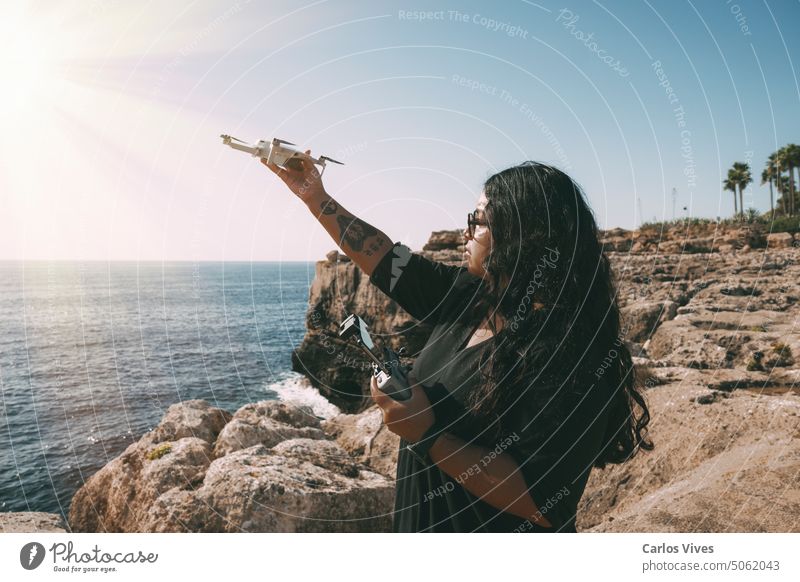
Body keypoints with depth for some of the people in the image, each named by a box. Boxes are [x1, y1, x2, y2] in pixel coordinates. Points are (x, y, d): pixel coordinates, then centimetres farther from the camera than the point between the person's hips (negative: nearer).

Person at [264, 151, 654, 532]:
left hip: (490, 527, -7)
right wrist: (316, 198, 4)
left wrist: (428, 438, -31)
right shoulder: (469, 296, -4)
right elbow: (384, 258, 4)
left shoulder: (569, 356, -28)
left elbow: (545, 503, -29)